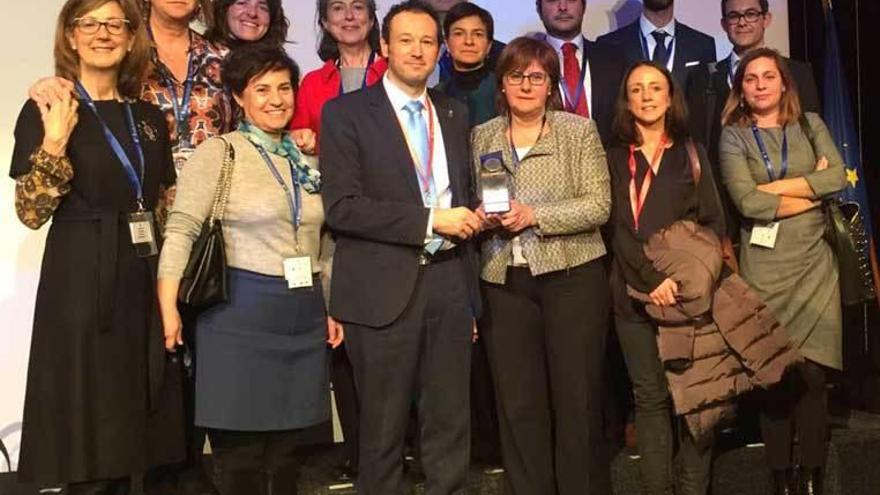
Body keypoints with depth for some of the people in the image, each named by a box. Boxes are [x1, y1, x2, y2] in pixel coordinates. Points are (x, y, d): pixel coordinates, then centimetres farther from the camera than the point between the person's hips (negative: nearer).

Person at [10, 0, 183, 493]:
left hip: (144, 284, 5)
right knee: (89, 449, 0)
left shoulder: (149, 117, 12)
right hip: (82, 286, -5)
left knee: (128, 442, 11)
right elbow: (32, 213, -10)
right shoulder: (46, 111, -3)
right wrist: (54, 143, -23)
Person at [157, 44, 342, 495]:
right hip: (241, 313, -5)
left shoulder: (305, 160, 13)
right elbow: (181, 232, -10)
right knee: (239, 457, 1)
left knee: (285, 452, 14)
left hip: (304, 316, 6)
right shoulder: (217, 153, -4)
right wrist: (169, 310, -17)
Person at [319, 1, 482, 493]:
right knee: (383, 429, 9)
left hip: (449, 285, 4)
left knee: (451, 425, 10)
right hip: (385, 291, -4)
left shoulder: (456, 113, 14)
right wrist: (429, 220, -16)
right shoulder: (346, 112, -3)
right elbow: (342, 207, -13)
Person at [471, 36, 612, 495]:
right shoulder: (482, 137, 10)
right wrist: (483, 217, -10)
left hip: (572, 276, -2)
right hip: (504, 282, 3)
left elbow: (598, 205, -7)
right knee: (517, 404, 7)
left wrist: (534, 215, -17)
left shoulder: (580, 131, 2)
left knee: (577, 397, 4)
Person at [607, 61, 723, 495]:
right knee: (650, 397, 1)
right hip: (634, 294, 0)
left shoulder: (692, 155, 13)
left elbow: (713, 223, 8)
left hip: (690, 291, 1)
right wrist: (652, 278, -14)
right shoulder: (613, 159, 10)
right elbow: (618, 228, -1)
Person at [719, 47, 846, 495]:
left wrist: (775, 187, -8)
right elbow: (746, 201, -11)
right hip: (764, 267, -1)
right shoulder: (733, 136, 3)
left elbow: (837, 176, -4)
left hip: (814, 263, 2)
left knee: (812, 373, -2)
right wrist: (811, 192, -3)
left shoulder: (810, 125, 11)